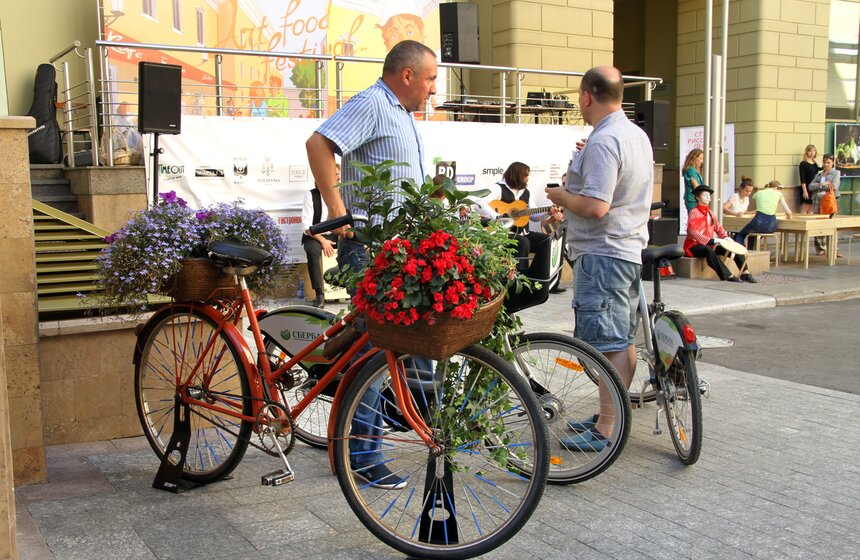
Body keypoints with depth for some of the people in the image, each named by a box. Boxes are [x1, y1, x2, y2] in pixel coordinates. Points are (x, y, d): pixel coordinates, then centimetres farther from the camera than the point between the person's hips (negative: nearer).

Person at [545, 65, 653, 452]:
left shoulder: (603, 141, -19)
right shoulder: (638, 135, 13)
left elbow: (596, 206, -26)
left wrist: (561, 196, -9)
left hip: (602, 253, -11)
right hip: (630, 248, 11)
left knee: (608, 344, -7)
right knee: (623, 340, 15)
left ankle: (606, 431, -1)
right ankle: (612, 416, 26)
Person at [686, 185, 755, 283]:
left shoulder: (710, 213, 15)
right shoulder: (694, 212, -8)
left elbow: (718, 228, 17)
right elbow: (692, 232, -21)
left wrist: (725, 237, -6)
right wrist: (712, 240, -29)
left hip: (709, 244, 8)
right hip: (694, 245, -8)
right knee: (708, 250, -40)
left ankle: (744, 273, -12)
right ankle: (728, 276, -45)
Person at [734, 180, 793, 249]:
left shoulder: (758, 193, 18)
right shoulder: (778, 194, 14)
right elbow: (788, 212, 7)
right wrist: (789, 216, 30)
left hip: (759, 221, -2)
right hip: (771, 225, 2)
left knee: (740, 235, 23)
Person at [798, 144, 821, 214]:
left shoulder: (815, 164, 15)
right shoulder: (803, 164, -5)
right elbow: (802, 179, -11)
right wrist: (804, 191, -17)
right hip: (806, 188, -6)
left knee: (811, 209, 8)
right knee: (804, 209, -7)